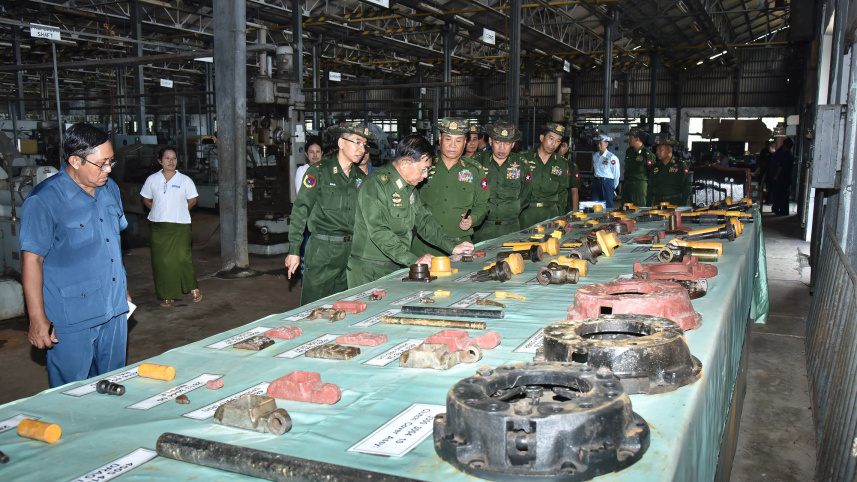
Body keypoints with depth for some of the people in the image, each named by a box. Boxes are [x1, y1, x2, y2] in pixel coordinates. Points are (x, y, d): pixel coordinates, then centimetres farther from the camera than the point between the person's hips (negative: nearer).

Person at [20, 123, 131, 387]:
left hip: (114, 310, 6)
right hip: (71, 319, -6)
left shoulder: (110, 189, 8)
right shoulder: (44, 200, -14)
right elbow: (31, 259, -13)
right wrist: (37, 318, -14)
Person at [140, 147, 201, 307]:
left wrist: (179, 212, 4)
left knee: (183, 257, -9)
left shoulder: (185, 180, 1)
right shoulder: (152, 179, 5)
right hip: (158, 226, 2)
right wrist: (159, 211, 4)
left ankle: (193, 288, 11)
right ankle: (167, 295, 13)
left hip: (180, 226, -2)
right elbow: (146, 200, 14)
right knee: (162, 261, 3)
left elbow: (192, 200, 8)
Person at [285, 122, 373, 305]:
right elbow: (300, 210, -7)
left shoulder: (360, 177, 12)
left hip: (351, 250, 5)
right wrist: (294, 250, -12)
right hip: (322, 250, -5)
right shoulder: (318, 171, -5)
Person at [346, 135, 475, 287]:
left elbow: (423, 220, 18)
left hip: (398, 268, 8)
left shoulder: (410, 186, 10)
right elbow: (379, 232, -25)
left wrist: (452, 247, 8)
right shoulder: (375, 185, -18)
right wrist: (414, 260, -29)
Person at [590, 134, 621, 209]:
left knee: (608, 206, -2)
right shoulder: (595, 156, 9)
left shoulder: (612, 157, -9)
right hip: (596, 182, 5)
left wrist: (614, 187, 2)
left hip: (607, 182, -5)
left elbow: (616, 174, -4)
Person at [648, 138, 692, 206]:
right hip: (657, 203, 3)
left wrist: (683, 206, -9)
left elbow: (686, 187, 0)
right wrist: (649, 207, 9)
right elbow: (650, 189, 19)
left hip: (675, 203, -3)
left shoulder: (681, 165, 4)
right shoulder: (655, 167, 16)